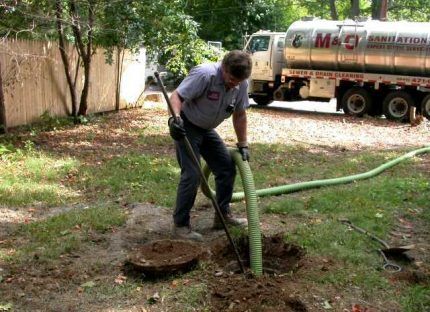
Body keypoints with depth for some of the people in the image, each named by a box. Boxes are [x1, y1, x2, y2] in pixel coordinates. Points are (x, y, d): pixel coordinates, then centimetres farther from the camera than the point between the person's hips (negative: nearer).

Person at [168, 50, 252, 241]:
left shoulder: (241, 84, -8)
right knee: (192, 174, -15)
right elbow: (176, 96, -30)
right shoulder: (205, 74, -29)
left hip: (207, 130, 8)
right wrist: (176, 117, -49)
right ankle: (180, 225, -3)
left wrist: (243, 145, 4)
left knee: (227, 168, 6)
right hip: (186, 127, -7)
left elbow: (239, 115, 4)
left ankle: (223, 215, 21)